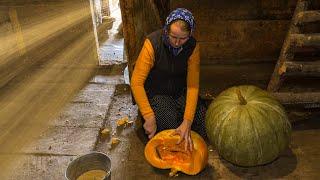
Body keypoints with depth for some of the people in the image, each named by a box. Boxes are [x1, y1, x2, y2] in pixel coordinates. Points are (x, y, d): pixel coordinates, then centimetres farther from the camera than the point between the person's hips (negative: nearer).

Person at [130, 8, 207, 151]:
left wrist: (187, 121, -29)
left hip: (180, 91, 3)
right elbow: (136, 82, -25)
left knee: (202, 116, -18)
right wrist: (149, 117, -31)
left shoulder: (193, 47, -14)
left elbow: (193, 85, -18)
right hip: (156, 92, -3)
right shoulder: (153, 43, -25)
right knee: (169, 119, -28)